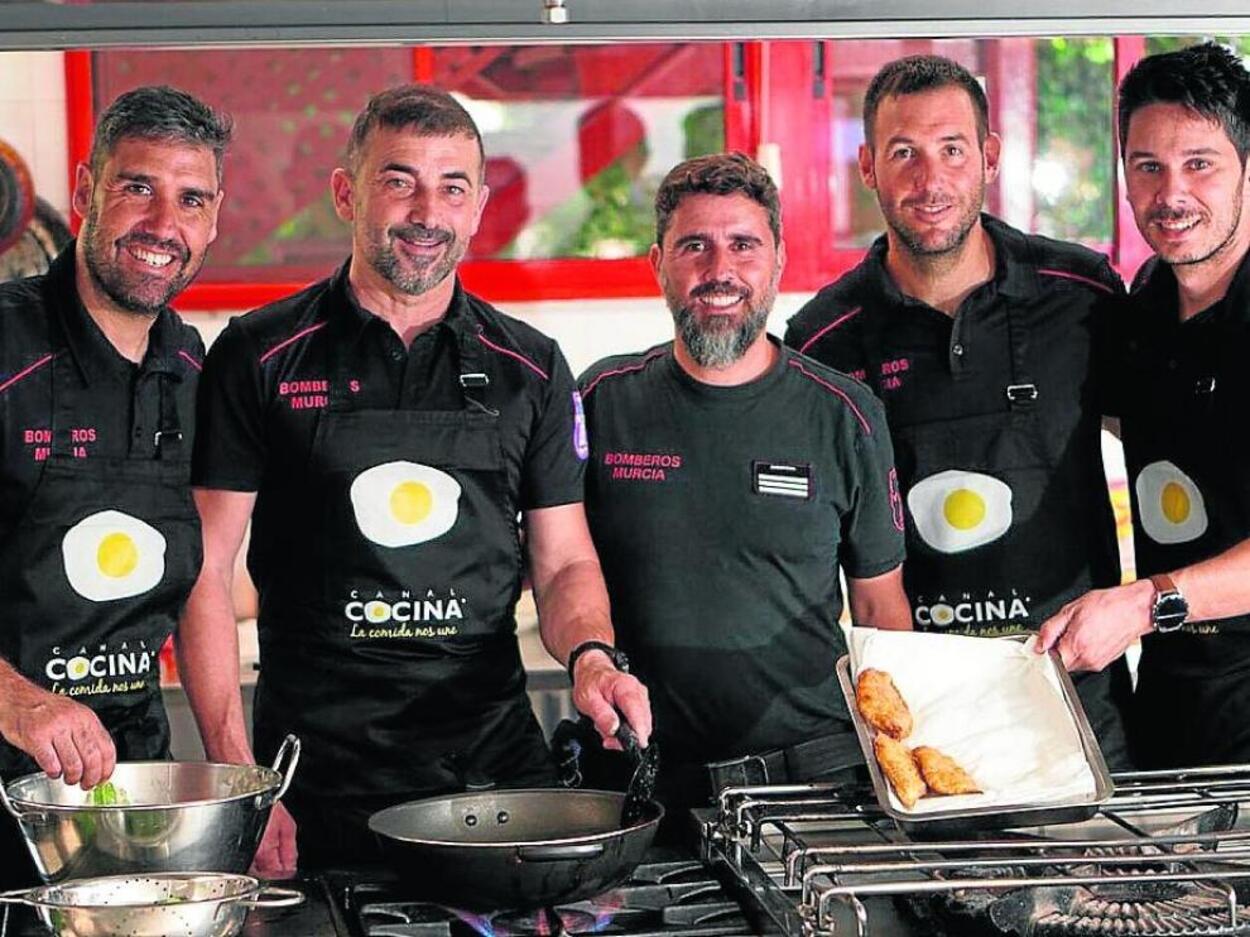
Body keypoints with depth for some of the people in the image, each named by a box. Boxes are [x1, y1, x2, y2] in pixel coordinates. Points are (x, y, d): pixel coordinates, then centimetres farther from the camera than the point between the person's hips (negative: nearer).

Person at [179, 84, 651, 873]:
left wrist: (590, 654, -12)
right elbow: (204, 570, -2)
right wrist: (237, 780, -9)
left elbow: (565, 563, 11)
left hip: (497, 763, 3)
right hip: (316, 780, -2)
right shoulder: (259, 358, -1)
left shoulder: (531, 369, 8)